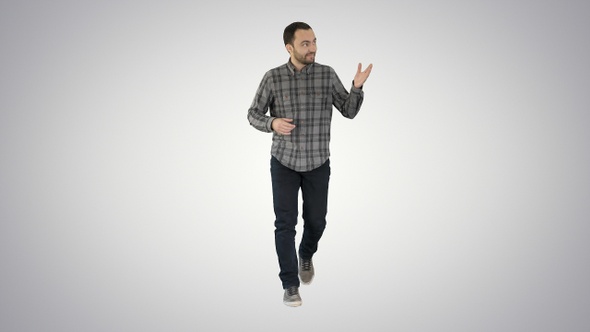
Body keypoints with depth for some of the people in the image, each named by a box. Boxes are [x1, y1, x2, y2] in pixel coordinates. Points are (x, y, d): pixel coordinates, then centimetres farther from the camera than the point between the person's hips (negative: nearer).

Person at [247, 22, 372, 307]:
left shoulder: (327, 75, -6)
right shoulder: (273, 77, -8)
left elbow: (349, 111, -7)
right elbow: (253, 115, -2)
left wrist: (357, 86, -26)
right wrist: (272, 123, -25)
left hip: (318, 163, 1)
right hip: (284, 161, -1)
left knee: (316, 221, 9)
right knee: (286, 223, -5)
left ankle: (306, 255, 42)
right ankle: (290, 284, 5)